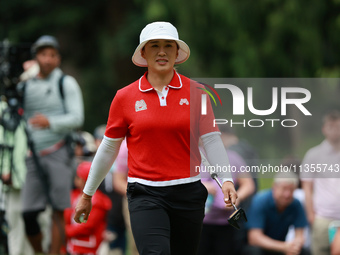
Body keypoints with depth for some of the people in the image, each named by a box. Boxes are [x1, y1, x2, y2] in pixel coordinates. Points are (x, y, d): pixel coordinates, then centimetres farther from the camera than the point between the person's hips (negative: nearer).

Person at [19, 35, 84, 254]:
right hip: (34, 157, 3)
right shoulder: (24, 87, 16)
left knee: (58, 211, -8)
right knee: (29, 213, -5)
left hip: (59, 153, -3)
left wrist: (50, 122, -23)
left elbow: (77, 118, -6)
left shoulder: (66, 83, 4)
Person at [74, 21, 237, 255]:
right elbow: (108, 149, 11)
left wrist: (226, 179, -14)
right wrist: (87, 194, 16)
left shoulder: (196, 92, 3)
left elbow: (212, 140, 1)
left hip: (189, 192, 2)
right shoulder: (125, 97, 3)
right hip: (145, 194, -2)